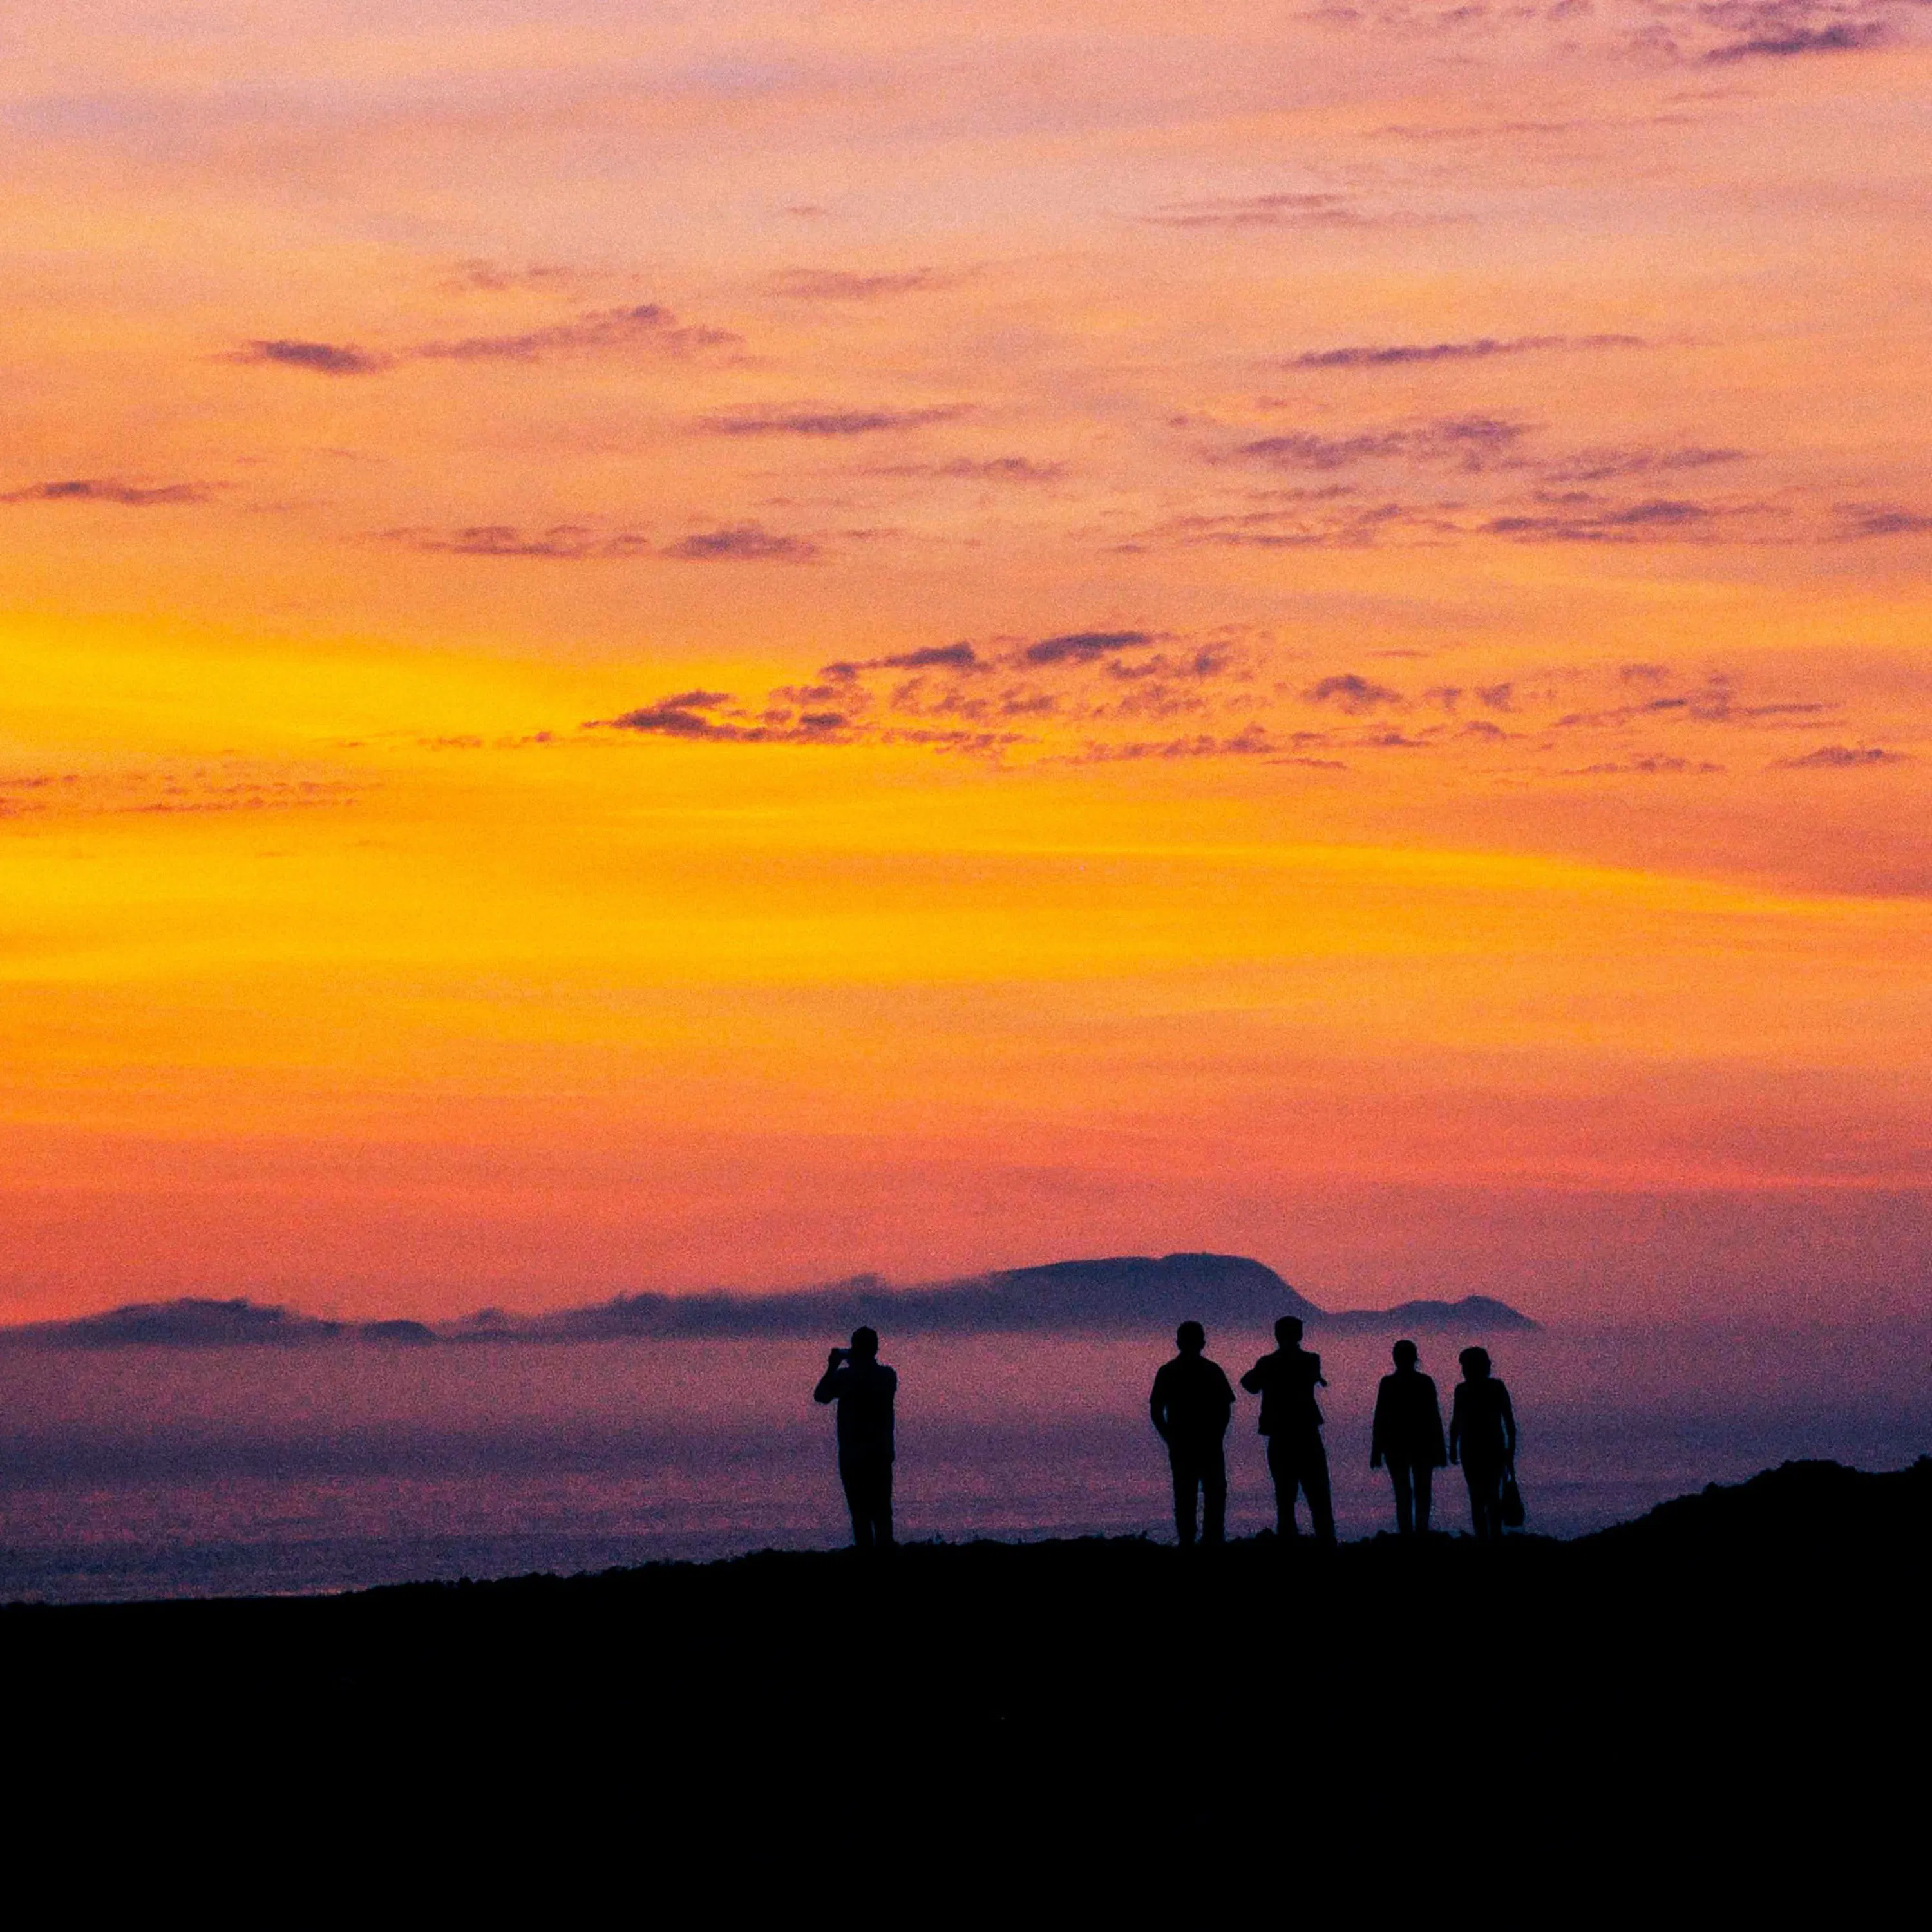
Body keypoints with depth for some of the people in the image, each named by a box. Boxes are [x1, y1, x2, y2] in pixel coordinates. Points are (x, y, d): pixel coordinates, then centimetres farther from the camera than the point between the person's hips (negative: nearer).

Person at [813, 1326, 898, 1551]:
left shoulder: (845, 1376, -9)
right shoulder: (888, 1376, 2)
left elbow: (820, 1395, 4)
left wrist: (832, 1367, 11)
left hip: (853, 1456, -3)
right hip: (882, 1454, 3)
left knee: (861, 1513, -1)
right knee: (882, 1511, 8)